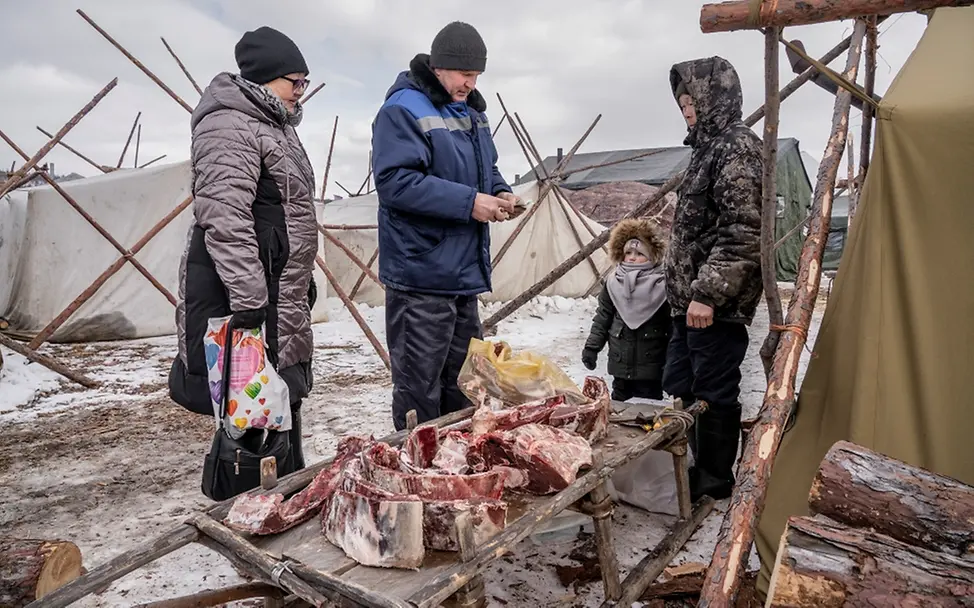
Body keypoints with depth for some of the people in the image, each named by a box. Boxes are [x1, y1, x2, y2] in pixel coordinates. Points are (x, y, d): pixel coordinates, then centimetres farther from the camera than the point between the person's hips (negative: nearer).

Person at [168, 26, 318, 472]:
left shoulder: (273, 124, 20)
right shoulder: (228, 127, -13)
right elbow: (224, 220, -23)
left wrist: (300, 281, 25)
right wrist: (249, 297, -26)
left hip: (280, 293, 11)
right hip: (244, 294, -10)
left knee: (285, 400, 17)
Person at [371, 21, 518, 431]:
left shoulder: (471, 110, 16)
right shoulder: (403, 110, -11)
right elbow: (395, 181, -22)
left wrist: (500, 192, 3)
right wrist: (468, 203, -23)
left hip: (465, 270, 9)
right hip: (421, 272, -9)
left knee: (462, 383, 18)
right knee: (419, 388, 1)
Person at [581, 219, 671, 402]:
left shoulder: (661, 285, -10)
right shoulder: (613, 284, 1)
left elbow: (673, 325, -7)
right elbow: (602, 318, 8)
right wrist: (591, 347, 5)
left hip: (651, 364, -3)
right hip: (620, 362, 4)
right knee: (619, 402, 17)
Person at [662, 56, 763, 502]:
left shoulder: (738, 148, -12)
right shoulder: (710, 146, 19)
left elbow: (742, 232, -21)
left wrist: (708, 292, -23)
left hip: (715, 303, -10)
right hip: (690, 299, 10)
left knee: (714, 393, 1)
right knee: (678, 386, 17)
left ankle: (714, 482, 17)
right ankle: (694, 468, 31)